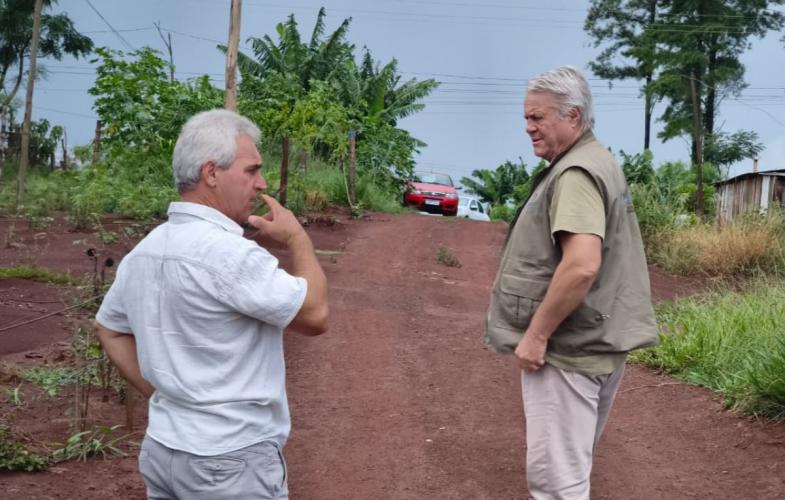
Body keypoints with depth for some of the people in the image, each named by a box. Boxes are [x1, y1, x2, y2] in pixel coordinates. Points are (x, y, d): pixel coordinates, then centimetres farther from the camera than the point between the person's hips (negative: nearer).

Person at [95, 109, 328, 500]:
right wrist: (297, 239, -4)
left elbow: (108, 329, 16)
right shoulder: (229, 253, -23)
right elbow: (315, 315, -16)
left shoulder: (143, 251, 4)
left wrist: (158, 393, 14)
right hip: (230, 460, -8)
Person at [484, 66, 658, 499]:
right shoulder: (597, 162, 16)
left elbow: (581, 265, -30)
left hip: (567, 348, -11)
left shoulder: (576, 172, -18)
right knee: (569, 463, 20)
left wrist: (536, 333, -20)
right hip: (593, 342, 11)